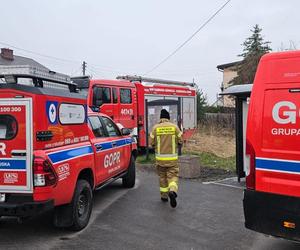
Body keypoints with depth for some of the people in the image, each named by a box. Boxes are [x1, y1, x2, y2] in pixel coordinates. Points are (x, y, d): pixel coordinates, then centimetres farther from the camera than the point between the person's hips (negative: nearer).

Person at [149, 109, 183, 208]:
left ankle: (164, 195, 24)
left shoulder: (155, 128, -3)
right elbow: (180, 141, 0)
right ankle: (172, 191, -22)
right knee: (173, 175, 4)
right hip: (172, 157, -1)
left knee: (162, 176, 17)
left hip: (160, 157, 1)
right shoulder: (174, 127, -3)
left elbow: (151, 143, -1)